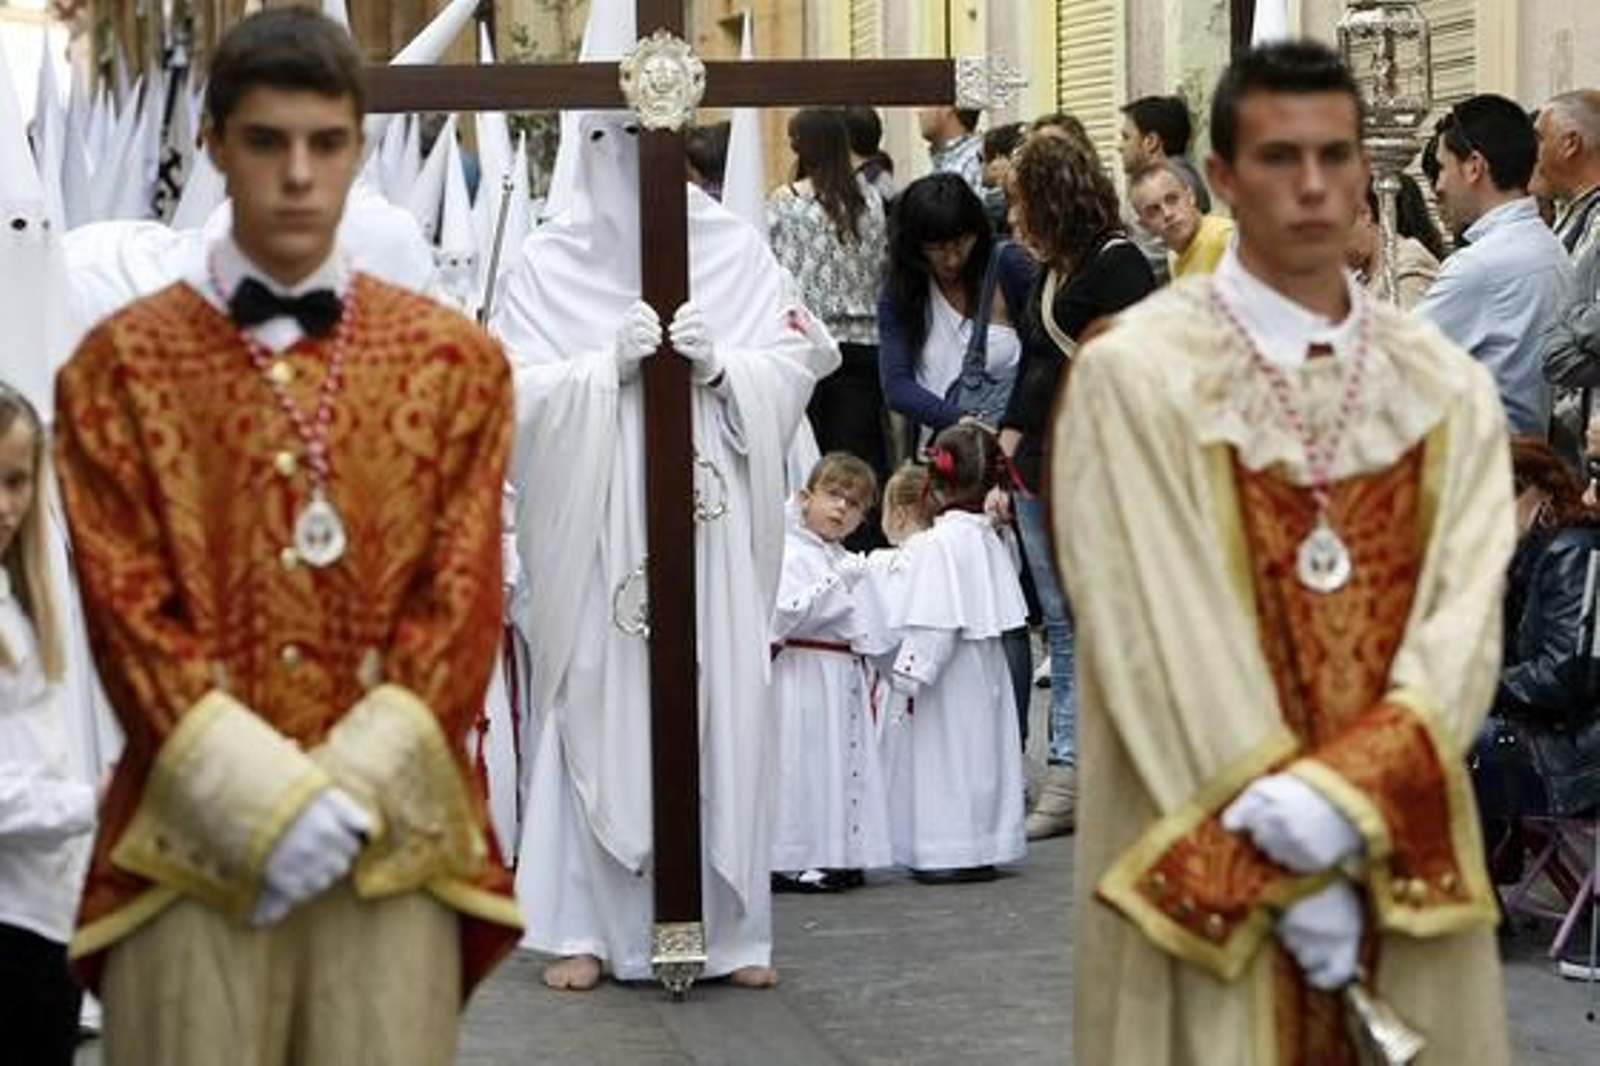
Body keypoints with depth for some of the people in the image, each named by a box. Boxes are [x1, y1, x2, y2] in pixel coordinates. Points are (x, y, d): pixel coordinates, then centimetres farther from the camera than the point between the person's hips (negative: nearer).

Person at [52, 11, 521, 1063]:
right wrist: (265, 800, -12)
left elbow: (463, 601, 3)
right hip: (196, 834, -1)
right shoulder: (122, 364, 6)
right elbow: (131, 610, -1)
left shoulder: (455, 360, 9)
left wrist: (355, 794, -9)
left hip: (393, 834, 1)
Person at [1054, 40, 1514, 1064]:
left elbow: (1467, 622, -4)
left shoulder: (1448, 388, 5)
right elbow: (1163, 643, -11)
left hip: (1398, 853, 3)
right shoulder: (1135, 375, -8)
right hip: (1216, 864, -3)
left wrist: (1347, 795, -20)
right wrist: (1283, 874, -15)